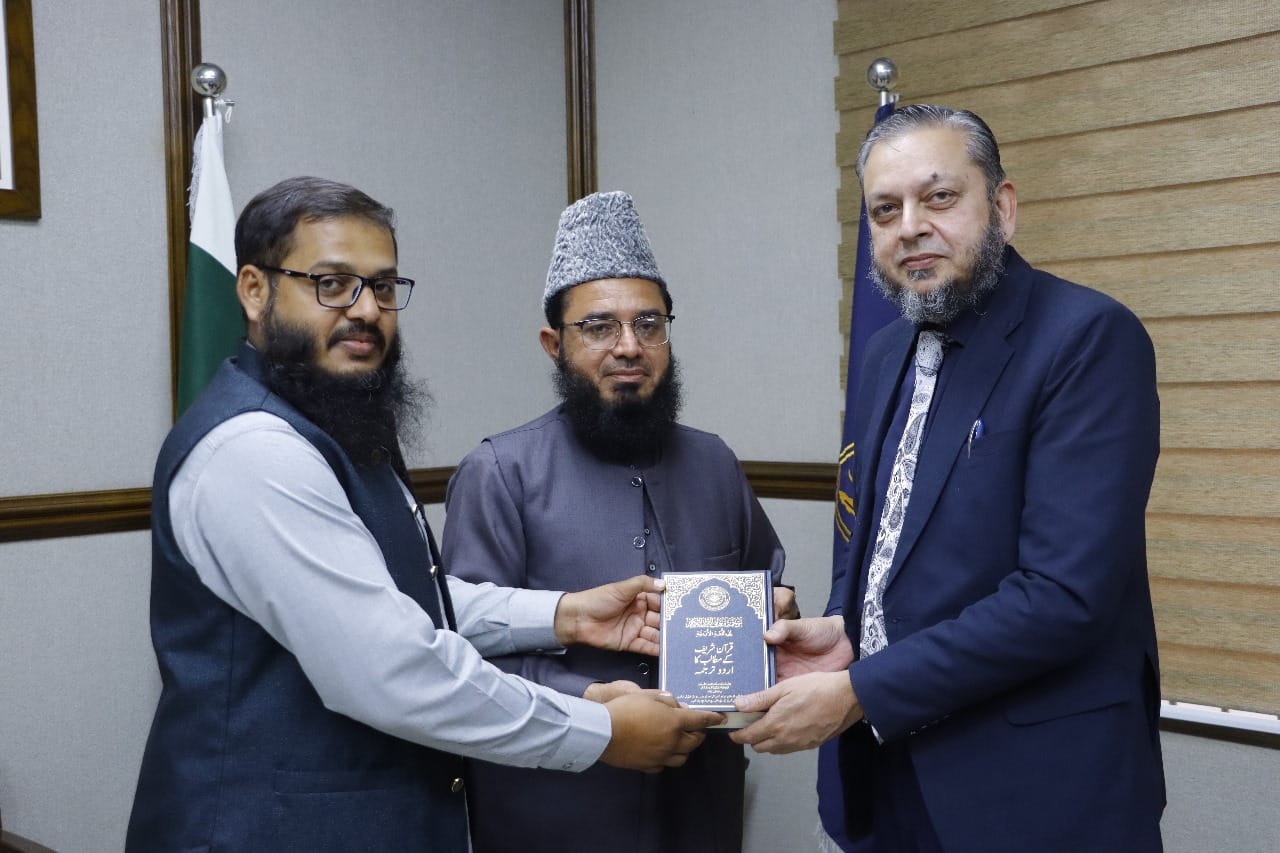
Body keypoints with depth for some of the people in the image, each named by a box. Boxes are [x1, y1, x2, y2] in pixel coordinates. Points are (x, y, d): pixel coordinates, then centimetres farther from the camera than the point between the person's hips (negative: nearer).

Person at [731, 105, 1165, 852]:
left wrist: (857, 693, -20)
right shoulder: (889, 353, 8)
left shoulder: (1089, 338, -16)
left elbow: (1064, 593, -24)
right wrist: (853, 635, -3)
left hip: (1038, 785, -7)